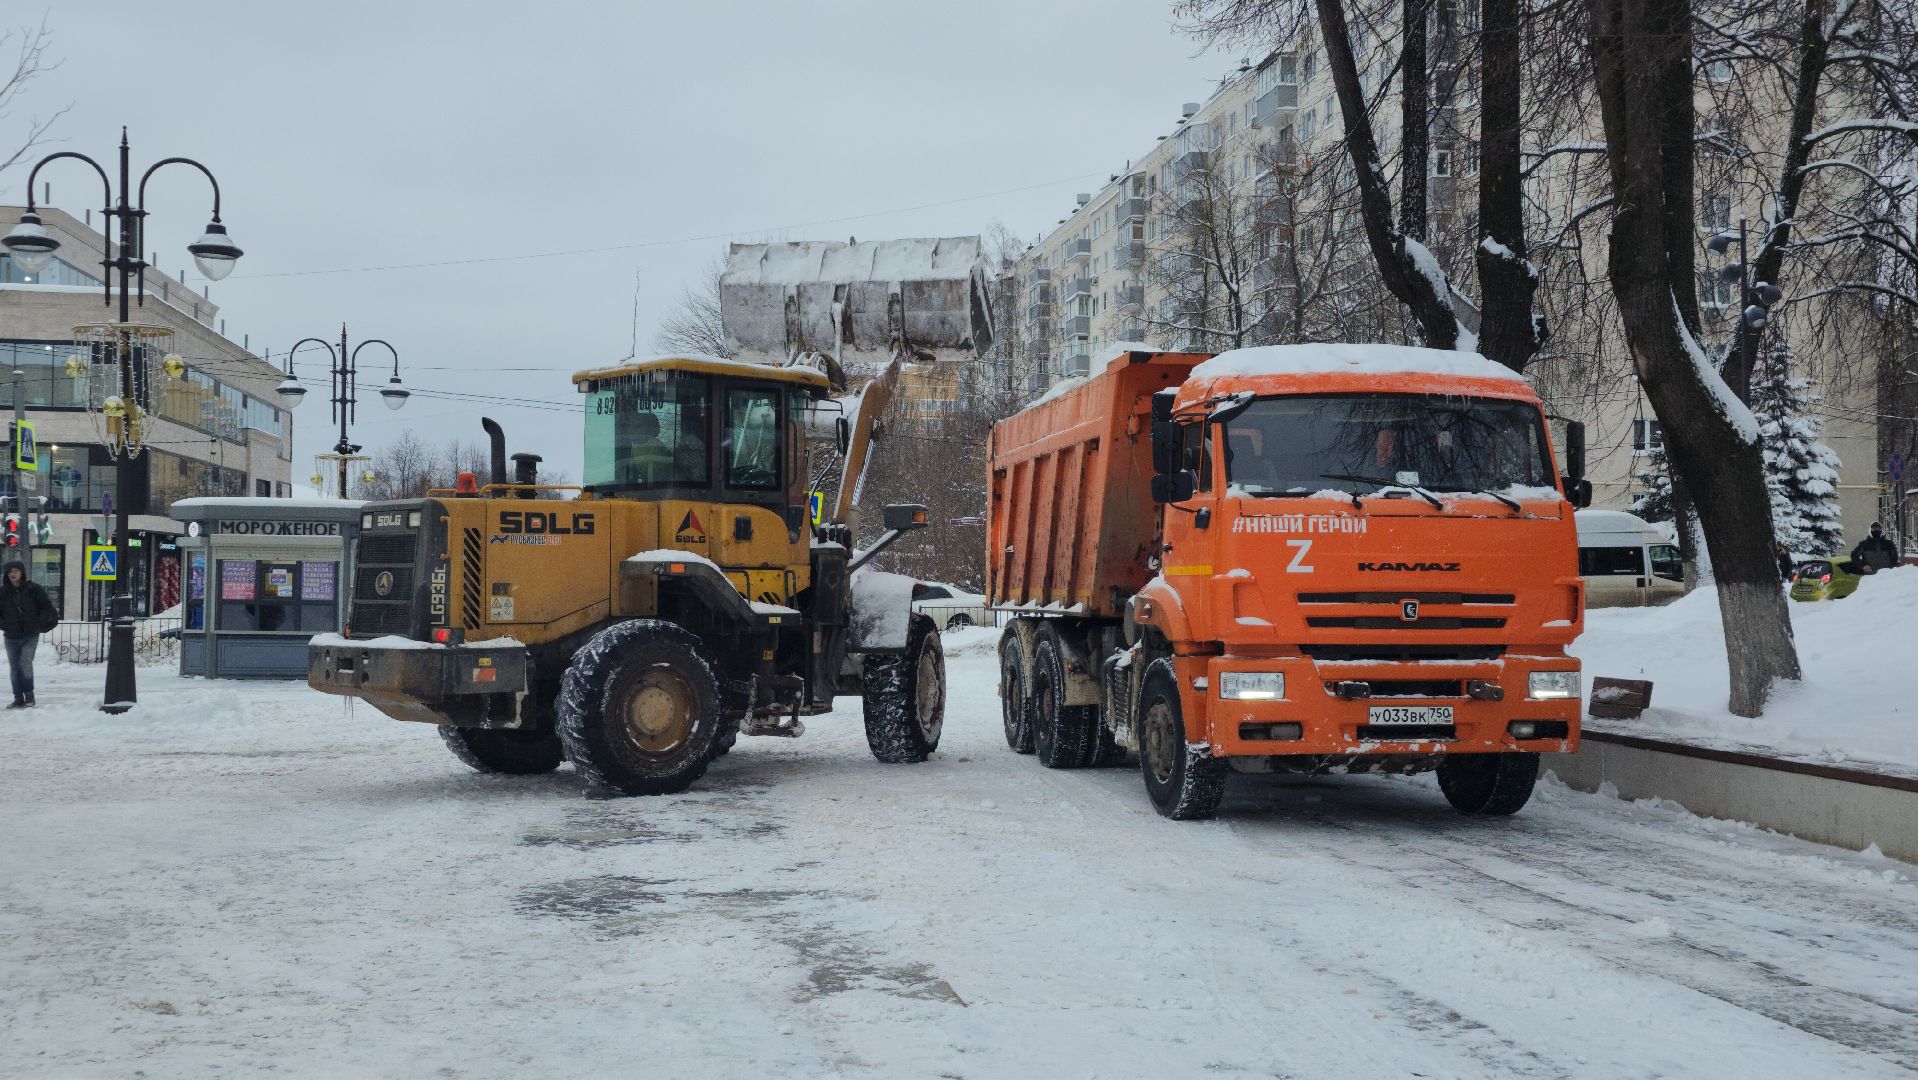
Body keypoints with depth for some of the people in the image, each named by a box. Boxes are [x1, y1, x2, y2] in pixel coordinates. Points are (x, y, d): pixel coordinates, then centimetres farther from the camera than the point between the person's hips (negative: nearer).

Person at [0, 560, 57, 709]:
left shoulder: (33, 589, -4)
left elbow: (47, 607, 2)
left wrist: (38, 624, -5)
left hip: (30, 636, -3)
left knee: (25, 663, -16)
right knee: (14, 668, 5)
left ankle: (29, 694, 0)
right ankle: (18, 698, 12)